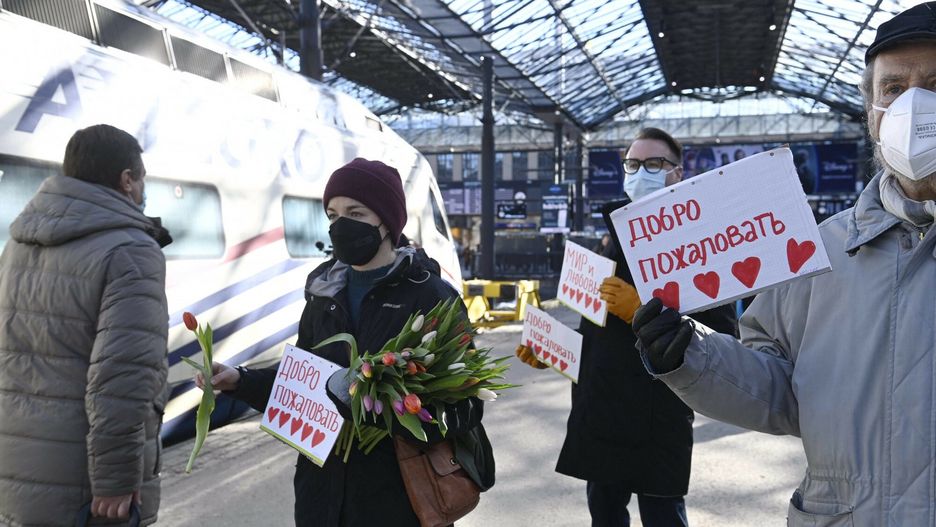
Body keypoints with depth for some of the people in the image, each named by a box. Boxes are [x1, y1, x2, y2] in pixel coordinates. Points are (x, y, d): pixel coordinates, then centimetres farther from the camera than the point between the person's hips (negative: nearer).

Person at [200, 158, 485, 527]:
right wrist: (240, 381, -1)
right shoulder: (324, 291, 6)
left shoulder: (432, 297, -11)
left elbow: (466, 408, -13)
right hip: (323, 490, 5)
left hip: (396, 496, -5)